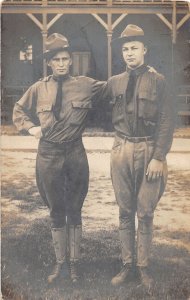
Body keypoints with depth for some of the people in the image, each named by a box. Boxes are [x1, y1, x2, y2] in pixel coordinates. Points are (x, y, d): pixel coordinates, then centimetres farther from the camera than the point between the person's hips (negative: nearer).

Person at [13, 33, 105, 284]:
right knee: (56, 212, 11)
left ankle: (74, 263, 24)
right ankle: (60, 263, 25)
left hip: (76, 154, -1)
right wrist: (31, 127, 1)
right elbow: (18, 110, 16)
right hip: (48, 155, 1)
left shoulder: (85, 85, 0)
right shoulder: (39, 88, 3)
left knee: (74, 211, 9)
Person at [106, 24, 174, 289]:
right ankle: (128, 265, 21)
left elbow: (167, 121, -6)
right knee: (125, 212, 9)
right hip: (122, 150, 3)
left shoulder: (157, 80, -2)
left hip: (149, 150, -3)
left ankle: (143, 266, 18)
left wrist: (158, 157, -12)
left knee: (145, 213, 4)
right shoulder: (114, 82, 8)